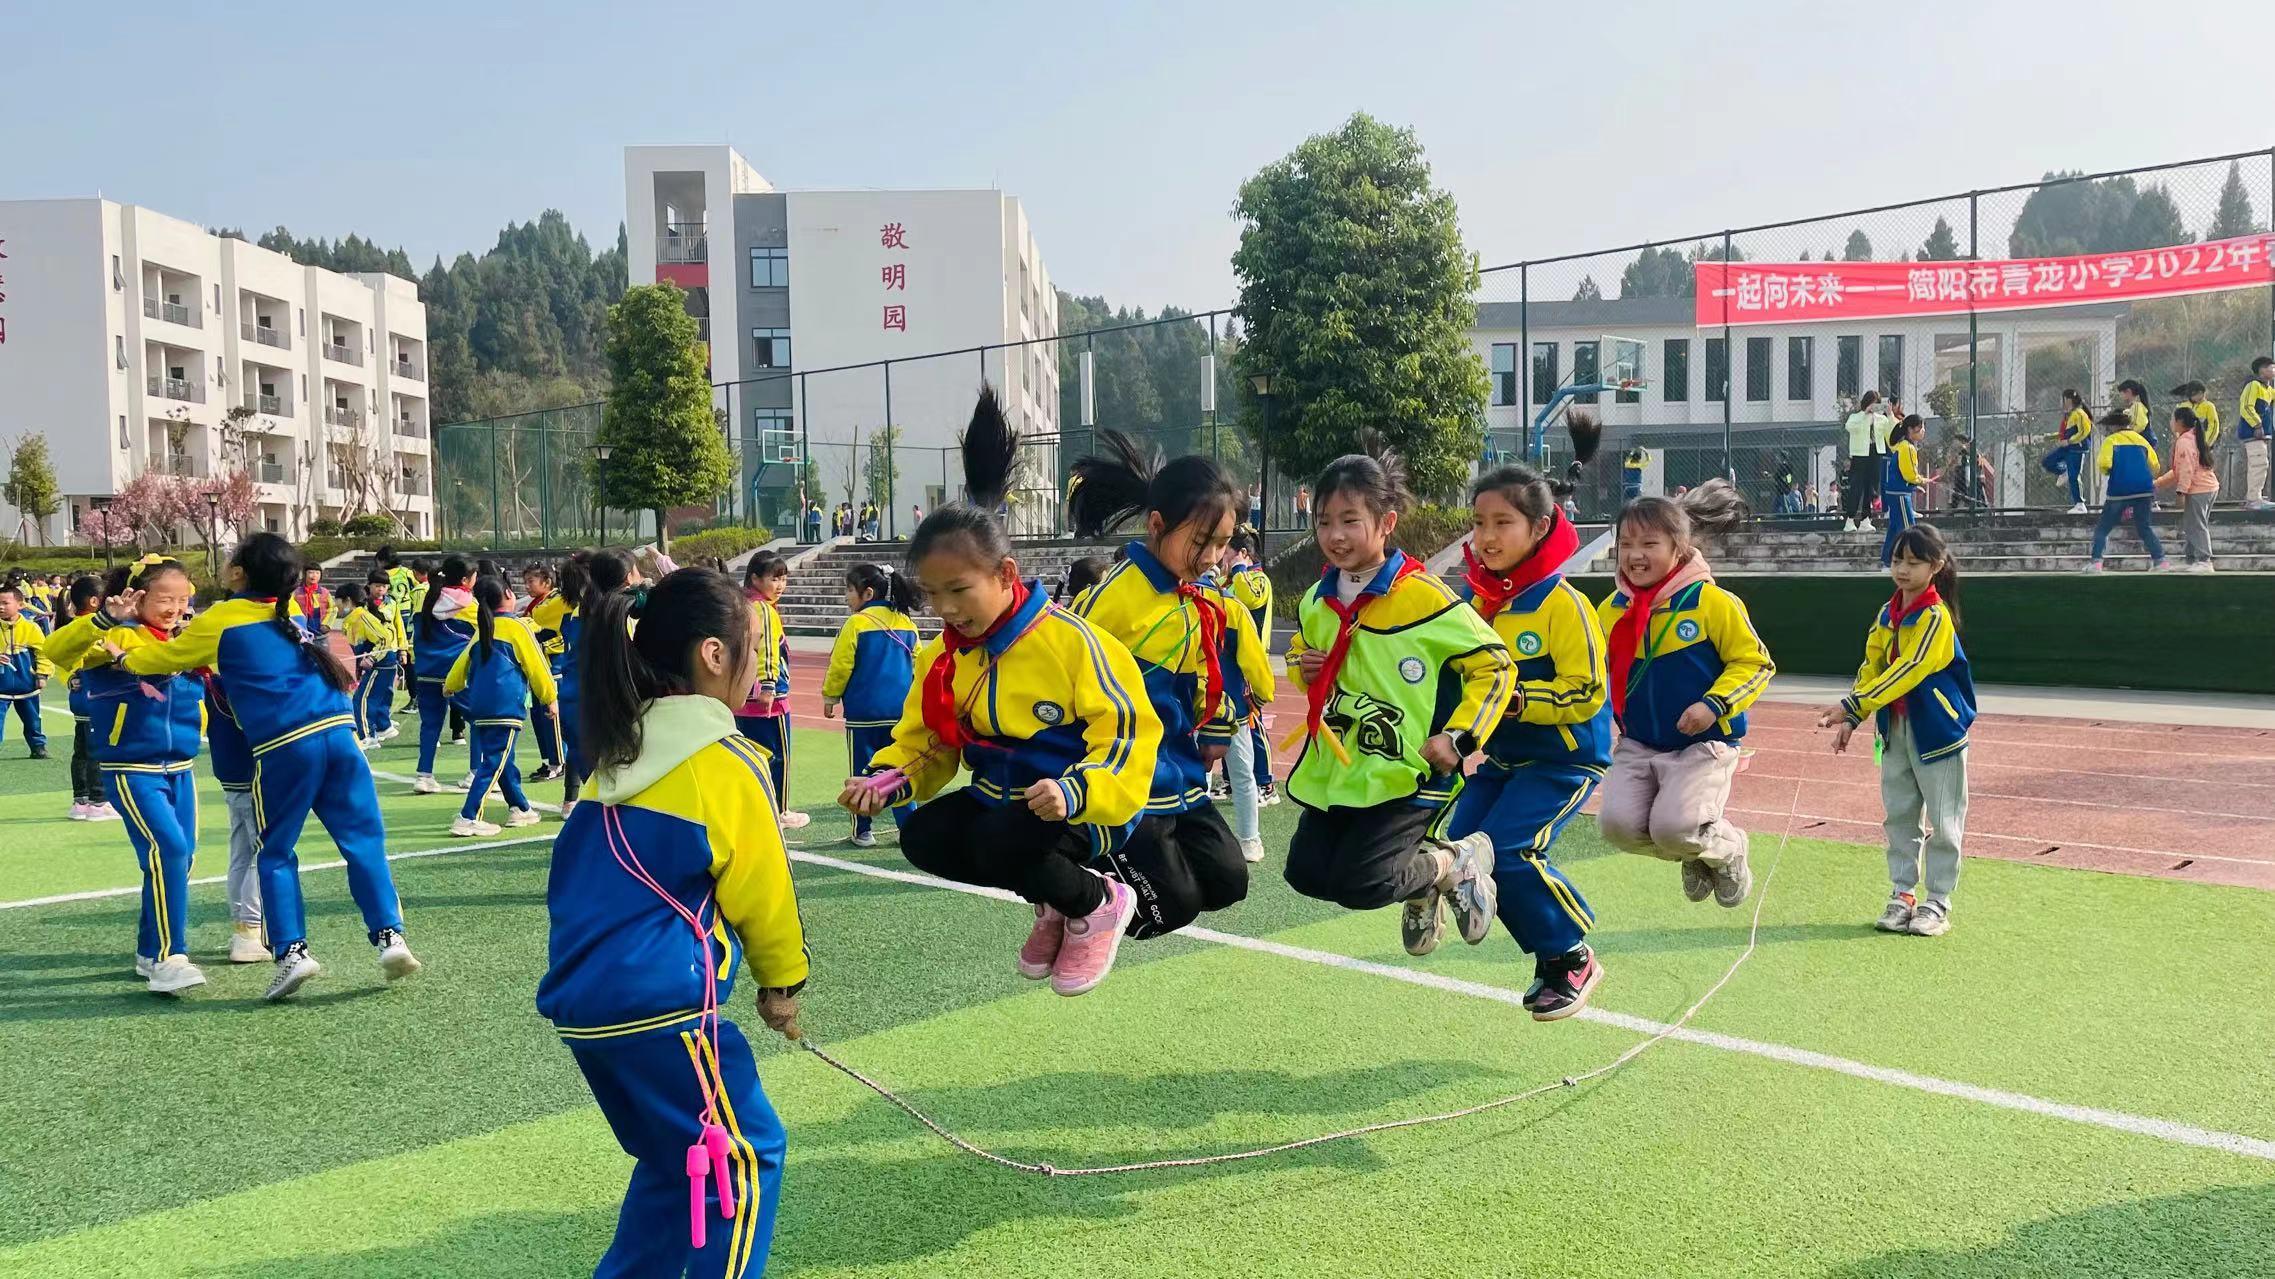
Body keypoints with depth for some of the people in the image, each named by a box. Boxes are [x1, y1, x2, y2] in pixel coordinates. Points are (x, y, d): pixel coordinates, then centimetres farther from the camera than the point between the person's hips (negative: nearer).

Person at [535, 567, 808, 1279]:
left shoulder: (622, 752, 11)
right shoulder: (726, 763, -12)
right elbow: (761, 892, -7)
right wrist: (783, 980, 10)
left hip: (584, 997, 9)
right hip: (661, 1003, -8)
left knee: (675, 1159, 23)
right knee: (745, 1157, 5)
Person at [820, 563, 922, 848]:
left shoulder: (856, 624, -10)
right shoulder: (907, 624, 6)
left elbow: (840, 666, -8)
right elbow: (917, 665, 12)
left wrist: (830, 698, 6)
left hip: (863, 712, -5)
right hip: (900, 712, 5)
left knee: (862, 771, 5)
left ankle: (863, 831, 11)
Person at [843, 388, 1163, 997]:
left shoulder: (1069, 642, -22)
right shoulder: (943, 656, 0)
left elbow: (1127, 731, -22)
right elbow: (922, 740, 9)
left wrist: (1076, 793, -38)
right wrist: (885, 779, -13)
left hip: (1080, 807, -8)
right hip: (998, 797, 8)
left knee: (997, 844, -33)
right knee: (923, 837, -13)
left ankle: (1099, 903, 0)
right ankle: (1052, 897, 9)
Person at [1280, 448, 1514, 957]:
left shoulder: (1423, 596, -17)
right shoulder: (1316, 601, 3)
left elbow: (1494, 664, -12)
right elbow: (1298, 654, 24)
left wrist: (1459, 736, -21)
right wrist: (1302, 670, 0)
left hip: (1405, 775, -7)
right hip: (1335, 766, 7)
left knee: (1356, 884, -15)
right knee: (1307, 873, 6)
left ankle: (1456, 863, 13)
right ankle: (1420, 884, 29)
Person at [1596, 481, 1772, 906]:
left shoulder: (1713, 602, -13)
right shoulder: (1611, 610, 2)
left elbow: (1755, 663, -8)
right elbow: (1603, 672, 18)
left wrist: (1714, 704, -21)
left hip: (1703, 745, -5)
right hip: (1637, 745, 5)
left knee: (1673, 827, -23)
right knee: (1617, 823, -14)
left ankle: (1728, 849, 16)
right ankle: (1693, 856, 19)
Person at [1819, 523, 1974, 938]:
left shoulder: (1936, 616, -17)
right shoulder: (1886, 615, 6)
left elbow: (1908, 671, -25)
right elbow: (1870, 668, 11)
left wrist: (1852, 707, -29)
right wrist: (1851, 721, 3)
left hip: (1937, 730, -7)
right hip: (1895, 730, 7)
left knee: (1942, 821, 3)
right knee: (1899, 816, 12)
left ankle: (1937, 903, 11)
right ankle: (1902, 895, 21)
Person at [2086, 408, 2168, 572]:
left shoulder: (2111, 440, 1)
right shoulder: (2140, 439, 14)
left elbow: (2104, 464, -14)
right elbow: (2155, 466, 9)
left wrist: (2105, 471, 7)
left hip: (2119, 491, -4)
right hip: (2144, 491, 4)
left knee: (2102, 527, 6)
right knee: (2144, 527, 13)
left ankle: (2095, 562, -6)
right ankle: (2160, 560, 3)